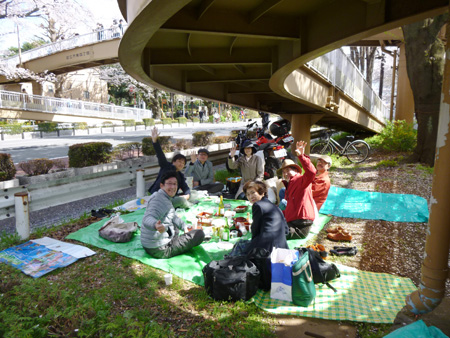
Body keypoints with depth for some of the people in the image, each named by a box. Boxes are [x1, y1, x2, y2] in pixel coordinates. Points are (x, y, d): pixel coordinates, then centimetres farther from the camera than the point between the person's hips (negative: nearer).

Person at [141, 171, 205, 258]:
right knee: (200, 234, -14)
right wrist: (156, 225, -58)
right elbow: (147, 219, -37)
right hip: (160, 250, -11)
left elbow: (173, 217, 24)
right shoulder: (159, 199, -20)